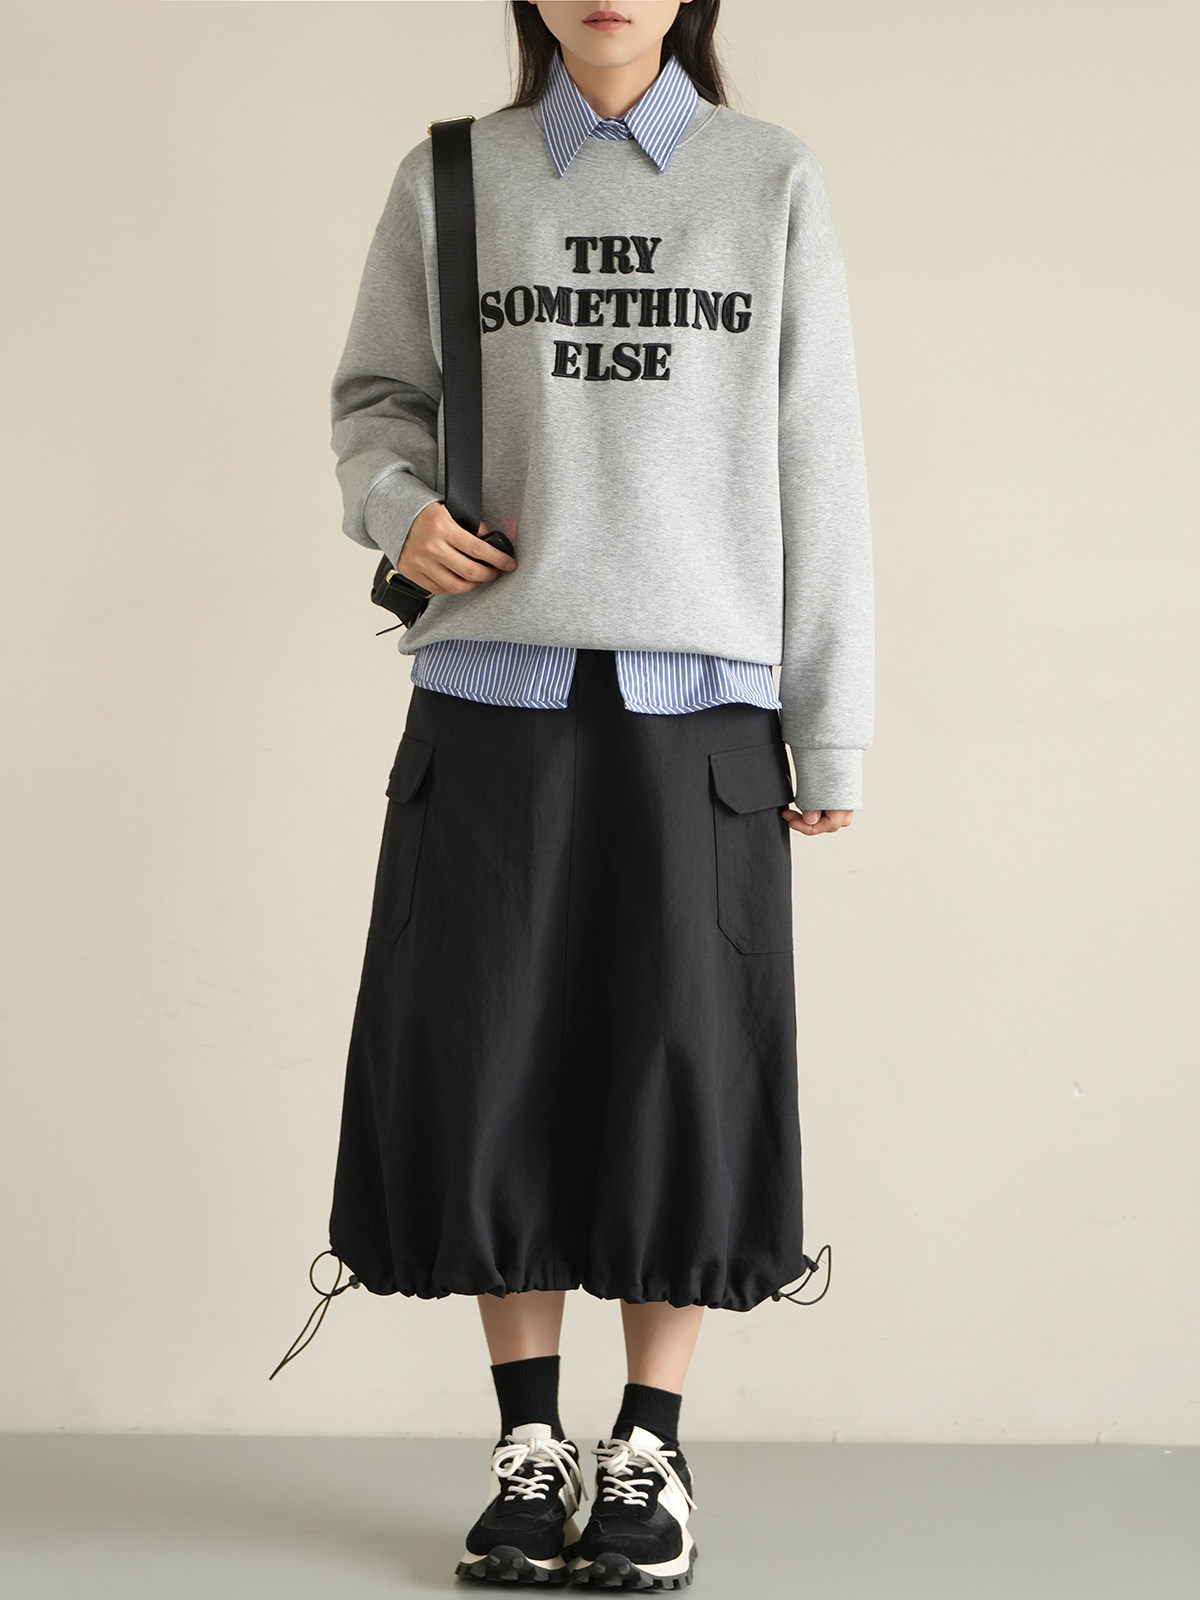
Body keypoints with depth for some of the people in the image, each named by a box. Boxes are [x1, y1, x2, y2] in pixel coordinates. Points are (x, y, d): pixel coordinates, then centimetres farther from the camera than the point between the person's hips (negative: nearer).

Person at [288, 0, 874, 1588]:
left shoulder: (772, 181, 6)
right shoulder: (450, 180, 8)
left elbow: (817, 464, 5)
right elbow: (377, 394, 18)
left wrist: (834, 734, 2)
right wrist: (398, 507, -6)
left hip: (694, 695, -1)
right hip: (494, 683, 1)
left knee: (681, 1067, -1)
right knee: (486, 1061, 0)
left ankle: (651, 1454, 12)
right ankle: (529, 1443, 15)